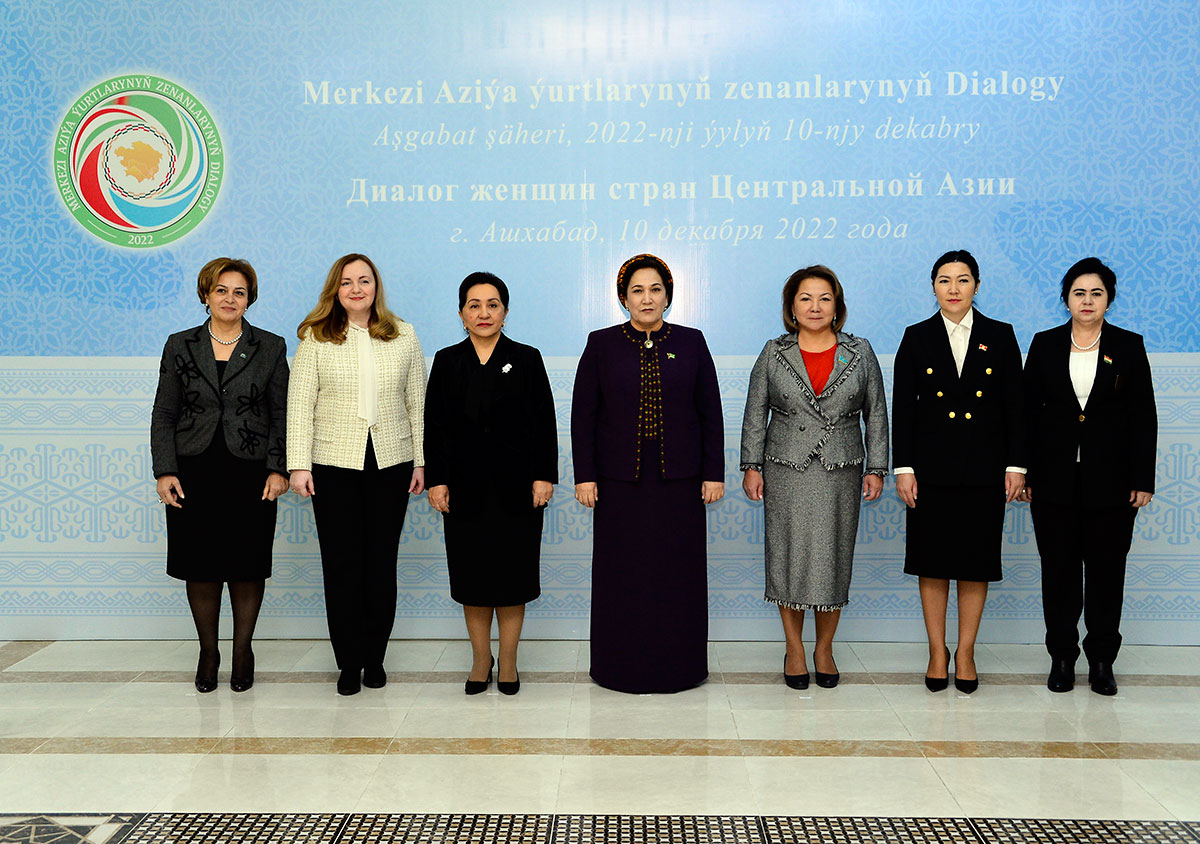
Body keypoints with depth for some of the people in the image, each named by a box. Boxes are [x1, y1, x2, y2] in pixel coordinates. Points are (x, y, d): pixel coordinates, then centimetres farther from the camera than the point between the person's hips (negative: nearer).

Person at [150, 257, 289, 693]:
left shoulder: (271, 348, 4)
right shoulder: (180, 346, 7)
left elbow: (282, 414, 4)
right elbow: (164, 414, 6)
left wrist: (278, 469, -6)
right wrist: (164, 471, -3)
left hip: (250, 473, -1)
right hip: (195, 473, 1)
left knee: (247, 565, 2)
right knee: (200, 564, 4)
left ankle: (243, 650, 19)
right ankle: (208, 652, 20)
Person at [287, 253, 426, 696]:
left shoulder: (404, 336, 8)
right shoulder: (316, 338, 2)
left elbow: (417, 403, 8)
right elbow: (300, 404, -2)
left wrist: (421, 461, 4)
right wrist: (299, 464, -8)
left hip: (391, 464, 1)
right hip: (334, 466, -1)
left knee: (382, 563, 6)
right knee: (342, 564, 3)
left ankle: (375, 658, 19)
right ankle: (349, 663, 13)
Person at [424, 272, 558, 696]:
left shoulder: (527, 359, 2)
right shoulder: (446, 362, 5)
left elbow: (544, 423, 0)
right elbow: (434, 425, 4)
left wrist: (544, 476, -6)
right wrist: (436, 480, -3)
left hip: (516, 487, -1)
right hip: (466, 489, 1)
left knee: (513, 574, 4)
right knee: (472, 575, 6)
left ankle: (507, 661, 16)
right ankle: (481, 659, 20)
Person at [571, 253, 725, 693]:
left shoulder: (691, 343, 5)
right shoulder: (601, 344, 3)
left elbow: (710, 413, 5)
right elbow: (583, 414, 2)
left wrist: (714, 473, 0)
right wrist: (584, 475, -3)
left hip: (679, 481, 1)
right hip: (620, 480, 0)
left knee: (679, 572, 5)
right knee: (622, 574, 4)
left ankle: (679, 666, 18)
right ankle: (622, 667, 17)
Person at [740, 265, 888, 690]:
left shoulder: (860, 353, 5)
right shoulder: (774, 354, 4)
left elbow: (876, 414, 7)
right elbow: (755, 414, 6)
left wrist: (876, 468, 2)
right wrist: (752, 467, 0)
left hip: (841, 472, 1)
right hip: (786, 471, 0)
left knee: (833, 557, 4)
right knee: (789, 557, 2)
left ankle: (825, 648, 19)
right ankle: (794, 649, 16)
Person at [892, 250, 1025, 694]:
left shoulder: (1000, 336, 5)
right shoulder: (917, 337, 4)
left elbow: (1014, 405, 4)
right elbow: (902, 408, 1)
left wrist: (1016, 465, -2)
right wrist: (903, 467, -5)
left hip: (984, 468, 0)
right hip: (932, 467, 0)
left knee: (976, 561, 5)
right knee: (932, 561, 4)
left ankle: (965, 653, 17)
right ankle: (937, 651, 17)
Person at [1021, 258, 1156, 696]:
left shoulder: (1129, 346, 3)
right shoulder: (1045, 344, 5)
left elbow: (1144, 416, 2)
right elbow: (1028, 411, 4)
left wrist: (1143, 479, -4)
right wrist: (1024, 473, -1)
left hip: (1111, 479, 0)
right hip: (1055, 478, 1)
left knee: (1106, 569, 5)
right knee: (1059, 569, 6)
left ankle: (1102, 660, 16)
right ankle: (1062, 656, 17)